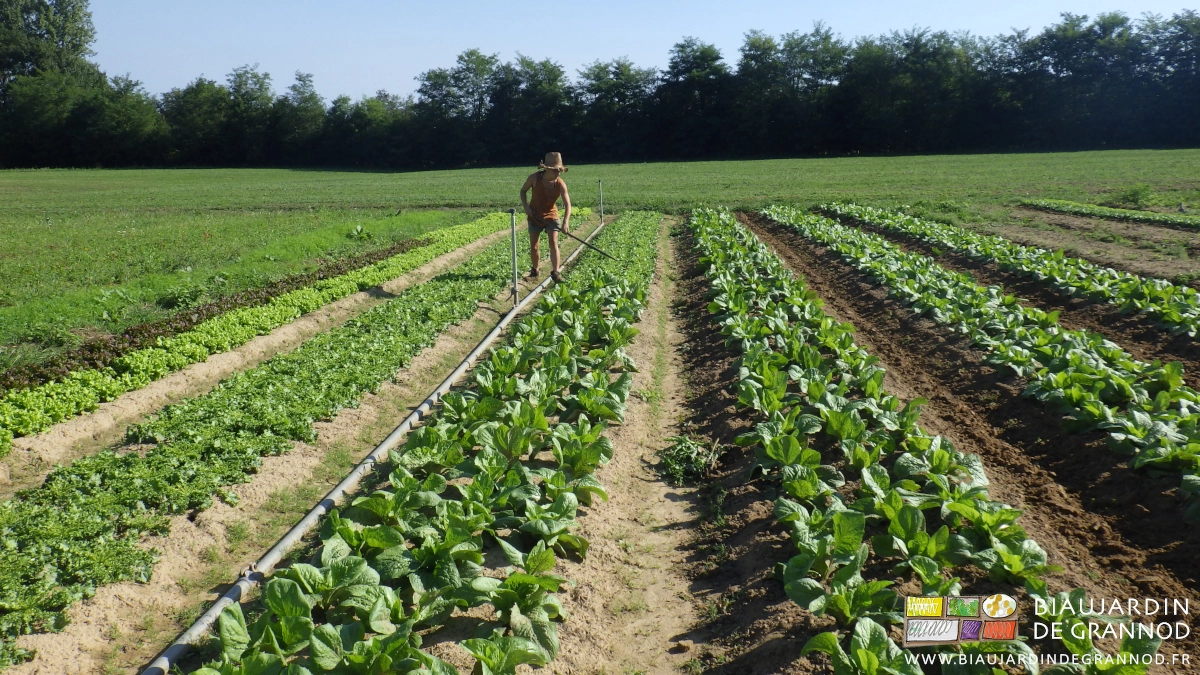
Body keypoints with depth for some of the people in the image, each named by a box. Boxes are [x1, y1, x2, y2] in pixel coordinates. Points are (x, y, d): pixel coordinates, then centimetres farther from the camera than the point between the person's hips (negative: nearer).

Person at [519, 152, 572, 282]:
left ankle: (555, 272, -9)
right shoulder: (534, 178, -18)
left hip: (551, 216, -1)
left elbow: (567, 204, -23)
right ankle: (535, 271, 26)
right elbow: (523, 191, -1)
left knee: (553, 243, -14)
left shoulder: (560, 184, -19)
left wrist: (566, 221, -37)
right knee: (533, 246, 7)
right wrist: (526, 206, -16)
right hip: (534, 215, 1)